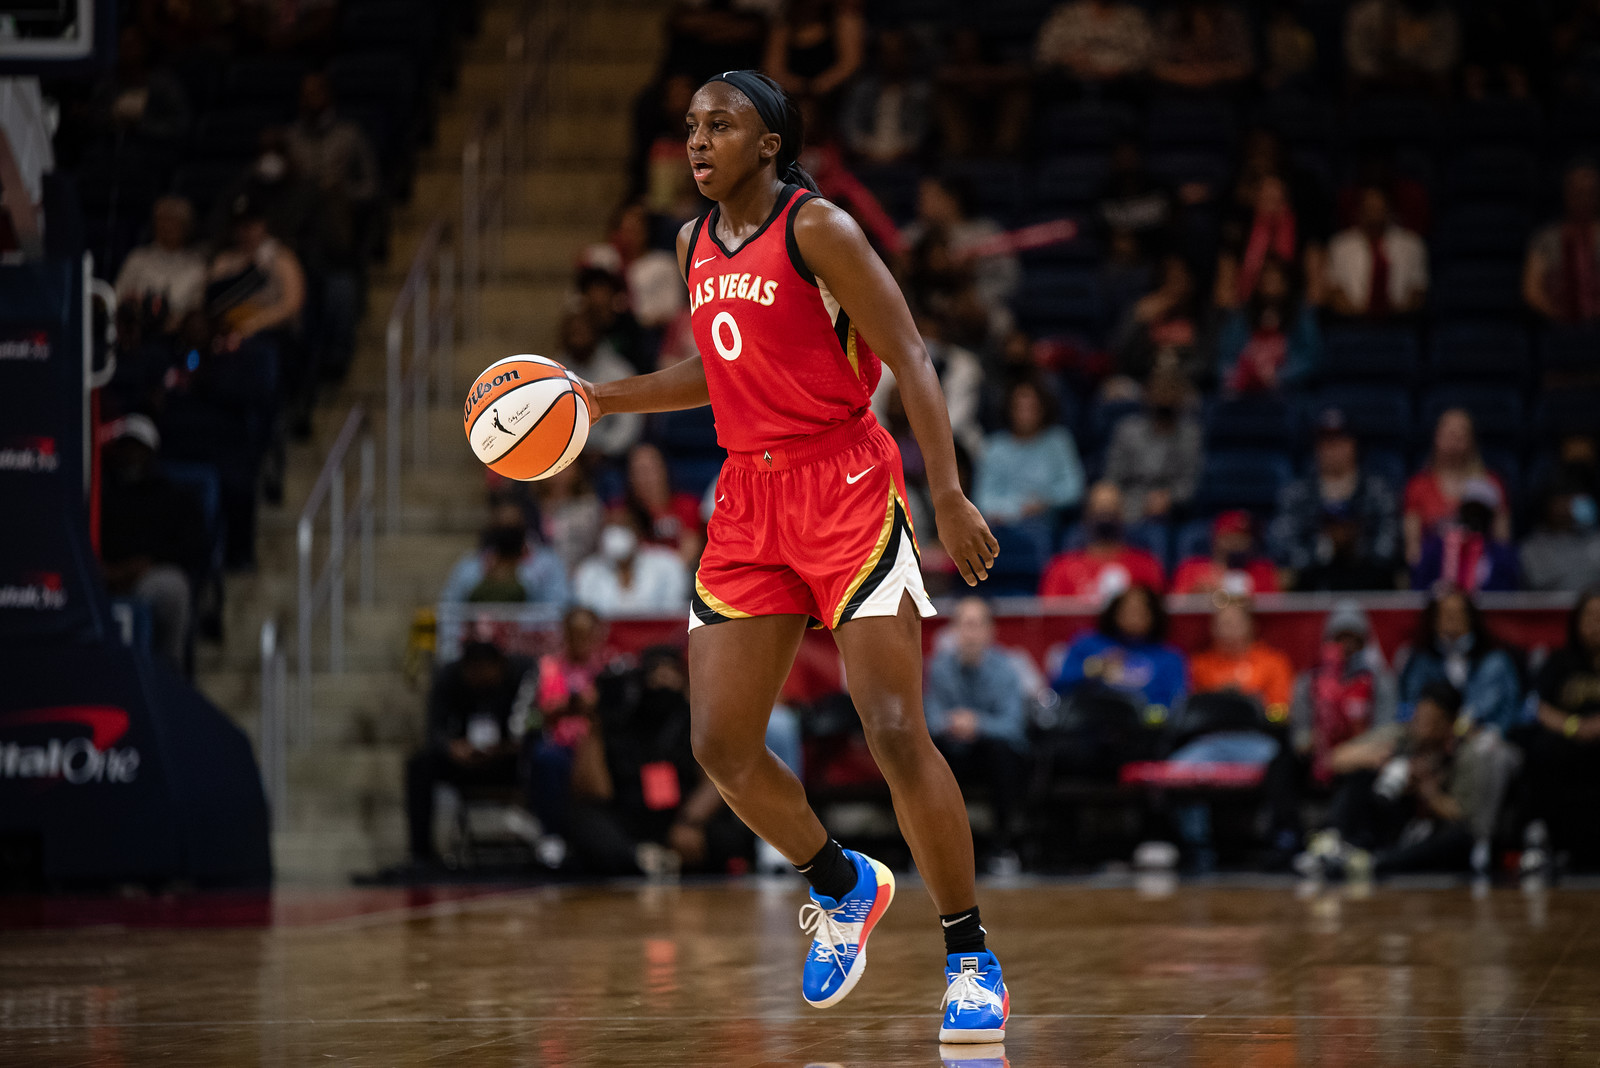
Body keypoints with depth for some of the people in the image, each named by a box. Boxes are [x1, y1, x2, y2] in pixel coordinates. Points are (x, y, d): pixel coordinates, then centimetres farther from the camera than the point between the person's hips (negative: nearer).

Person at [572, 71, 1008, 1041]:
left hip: (845, 487, -7)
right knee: (721, 745, 1)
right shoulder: (696, 246, 11)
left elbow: (910, 359, -12)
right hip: (749, 497, 7)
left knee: (896, 734, -13)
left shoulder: (819, 230, -11)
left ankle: (971, 959, -3)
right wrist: (603, 399, 15)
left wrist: (950, 497, -20)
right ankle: (841, 886, 27)